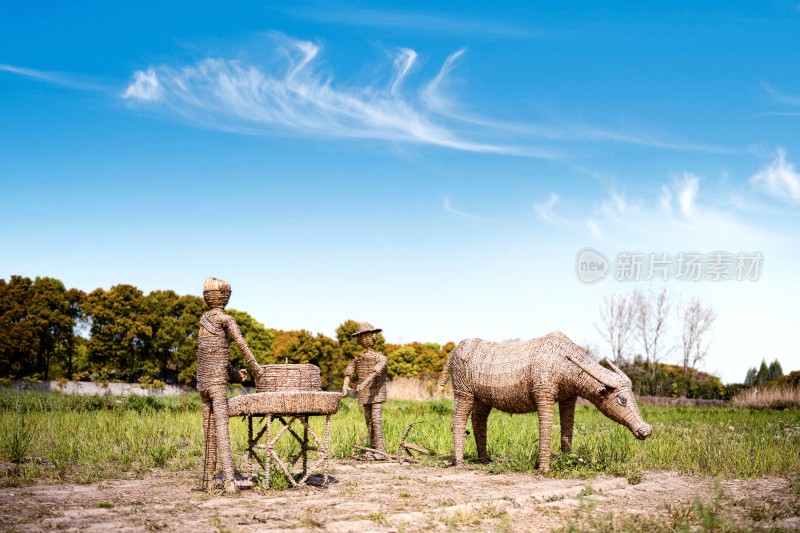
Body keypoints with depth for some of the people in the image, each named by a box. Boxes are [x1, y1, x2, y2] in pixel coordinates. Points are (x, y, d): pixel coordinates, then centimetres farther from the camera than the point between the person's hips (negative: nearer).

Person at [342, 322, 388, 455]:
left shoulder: (380, 357, -8)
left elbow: (377, 370, -25)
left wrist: (365, 382, -38)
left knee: (376, 419, -14)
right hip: (365, 395, 6)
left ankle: (380, 451, -16)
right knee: (368, 420, 8)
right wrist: (345, 385, -13)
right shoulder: (359, 358, 9)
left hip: (377, 394, -6)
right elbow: (349, 370, 4)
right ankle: (373, 448, 15)